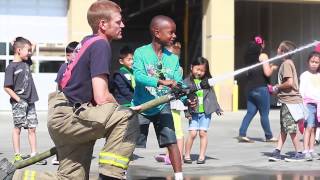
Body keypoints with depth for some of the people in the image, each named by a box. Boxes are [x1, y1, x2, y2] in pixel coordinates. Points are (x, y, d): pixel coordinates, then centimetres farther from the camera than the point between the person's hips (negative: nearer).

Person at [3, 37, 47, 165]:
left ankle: (34, 154, 9)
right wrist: (18, 99, -15)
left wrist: (29, 45, 10)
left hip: (30, 101, 6)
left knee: (32, 128, 6)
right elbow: (7, 87, -12)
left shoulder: (26, 63, 9)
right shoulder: (11, 67, -9)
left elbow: (31, 53, 30)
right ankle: (17, 156, 5)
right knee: (18, 128, 0)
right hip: (19, 103, -6)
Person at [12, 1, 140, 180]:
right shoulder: (101, 45, -12)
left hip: (65, 117, 10)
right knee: (127, 119, -22)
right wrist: (121, 109, -1)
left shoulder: (88, 41, 16)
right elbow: (101, 98, -20)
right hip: (67, 116, -10)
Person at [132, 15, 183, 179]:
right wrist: (162, 82, -40)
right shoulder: (141, 53, -13)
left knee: (172, 142, -7)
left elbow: (178, 84, -8)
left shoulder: (173, 58, -2)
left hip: (162, 107, 3)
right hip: (141, 106, -2)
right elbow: (138, 76, -28)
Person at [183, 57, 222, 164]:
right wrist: (186, 112, -9)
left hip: (206, 111, 2)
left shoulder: (207, 81, 7)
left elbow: (212, 95, 15)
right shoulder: (187, 82, -2)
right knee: (192, 133, -7)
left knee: (203, 133, 1)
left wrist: (217, 108, 16)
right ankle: (187, 155, 7)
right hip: (193, 112, -2)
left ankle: (202, 156, 9)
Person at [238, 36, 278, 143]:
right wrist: (272, 68, 6)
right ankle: (269, 136, 12)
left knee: (250, 112, 9)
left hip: (250, 89, 6)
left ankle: (242, 134, -1)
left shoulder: (249, 58, 10)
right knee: (264, 114, 3)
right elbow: (267, 73, -14)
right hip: (261, 89, -6)